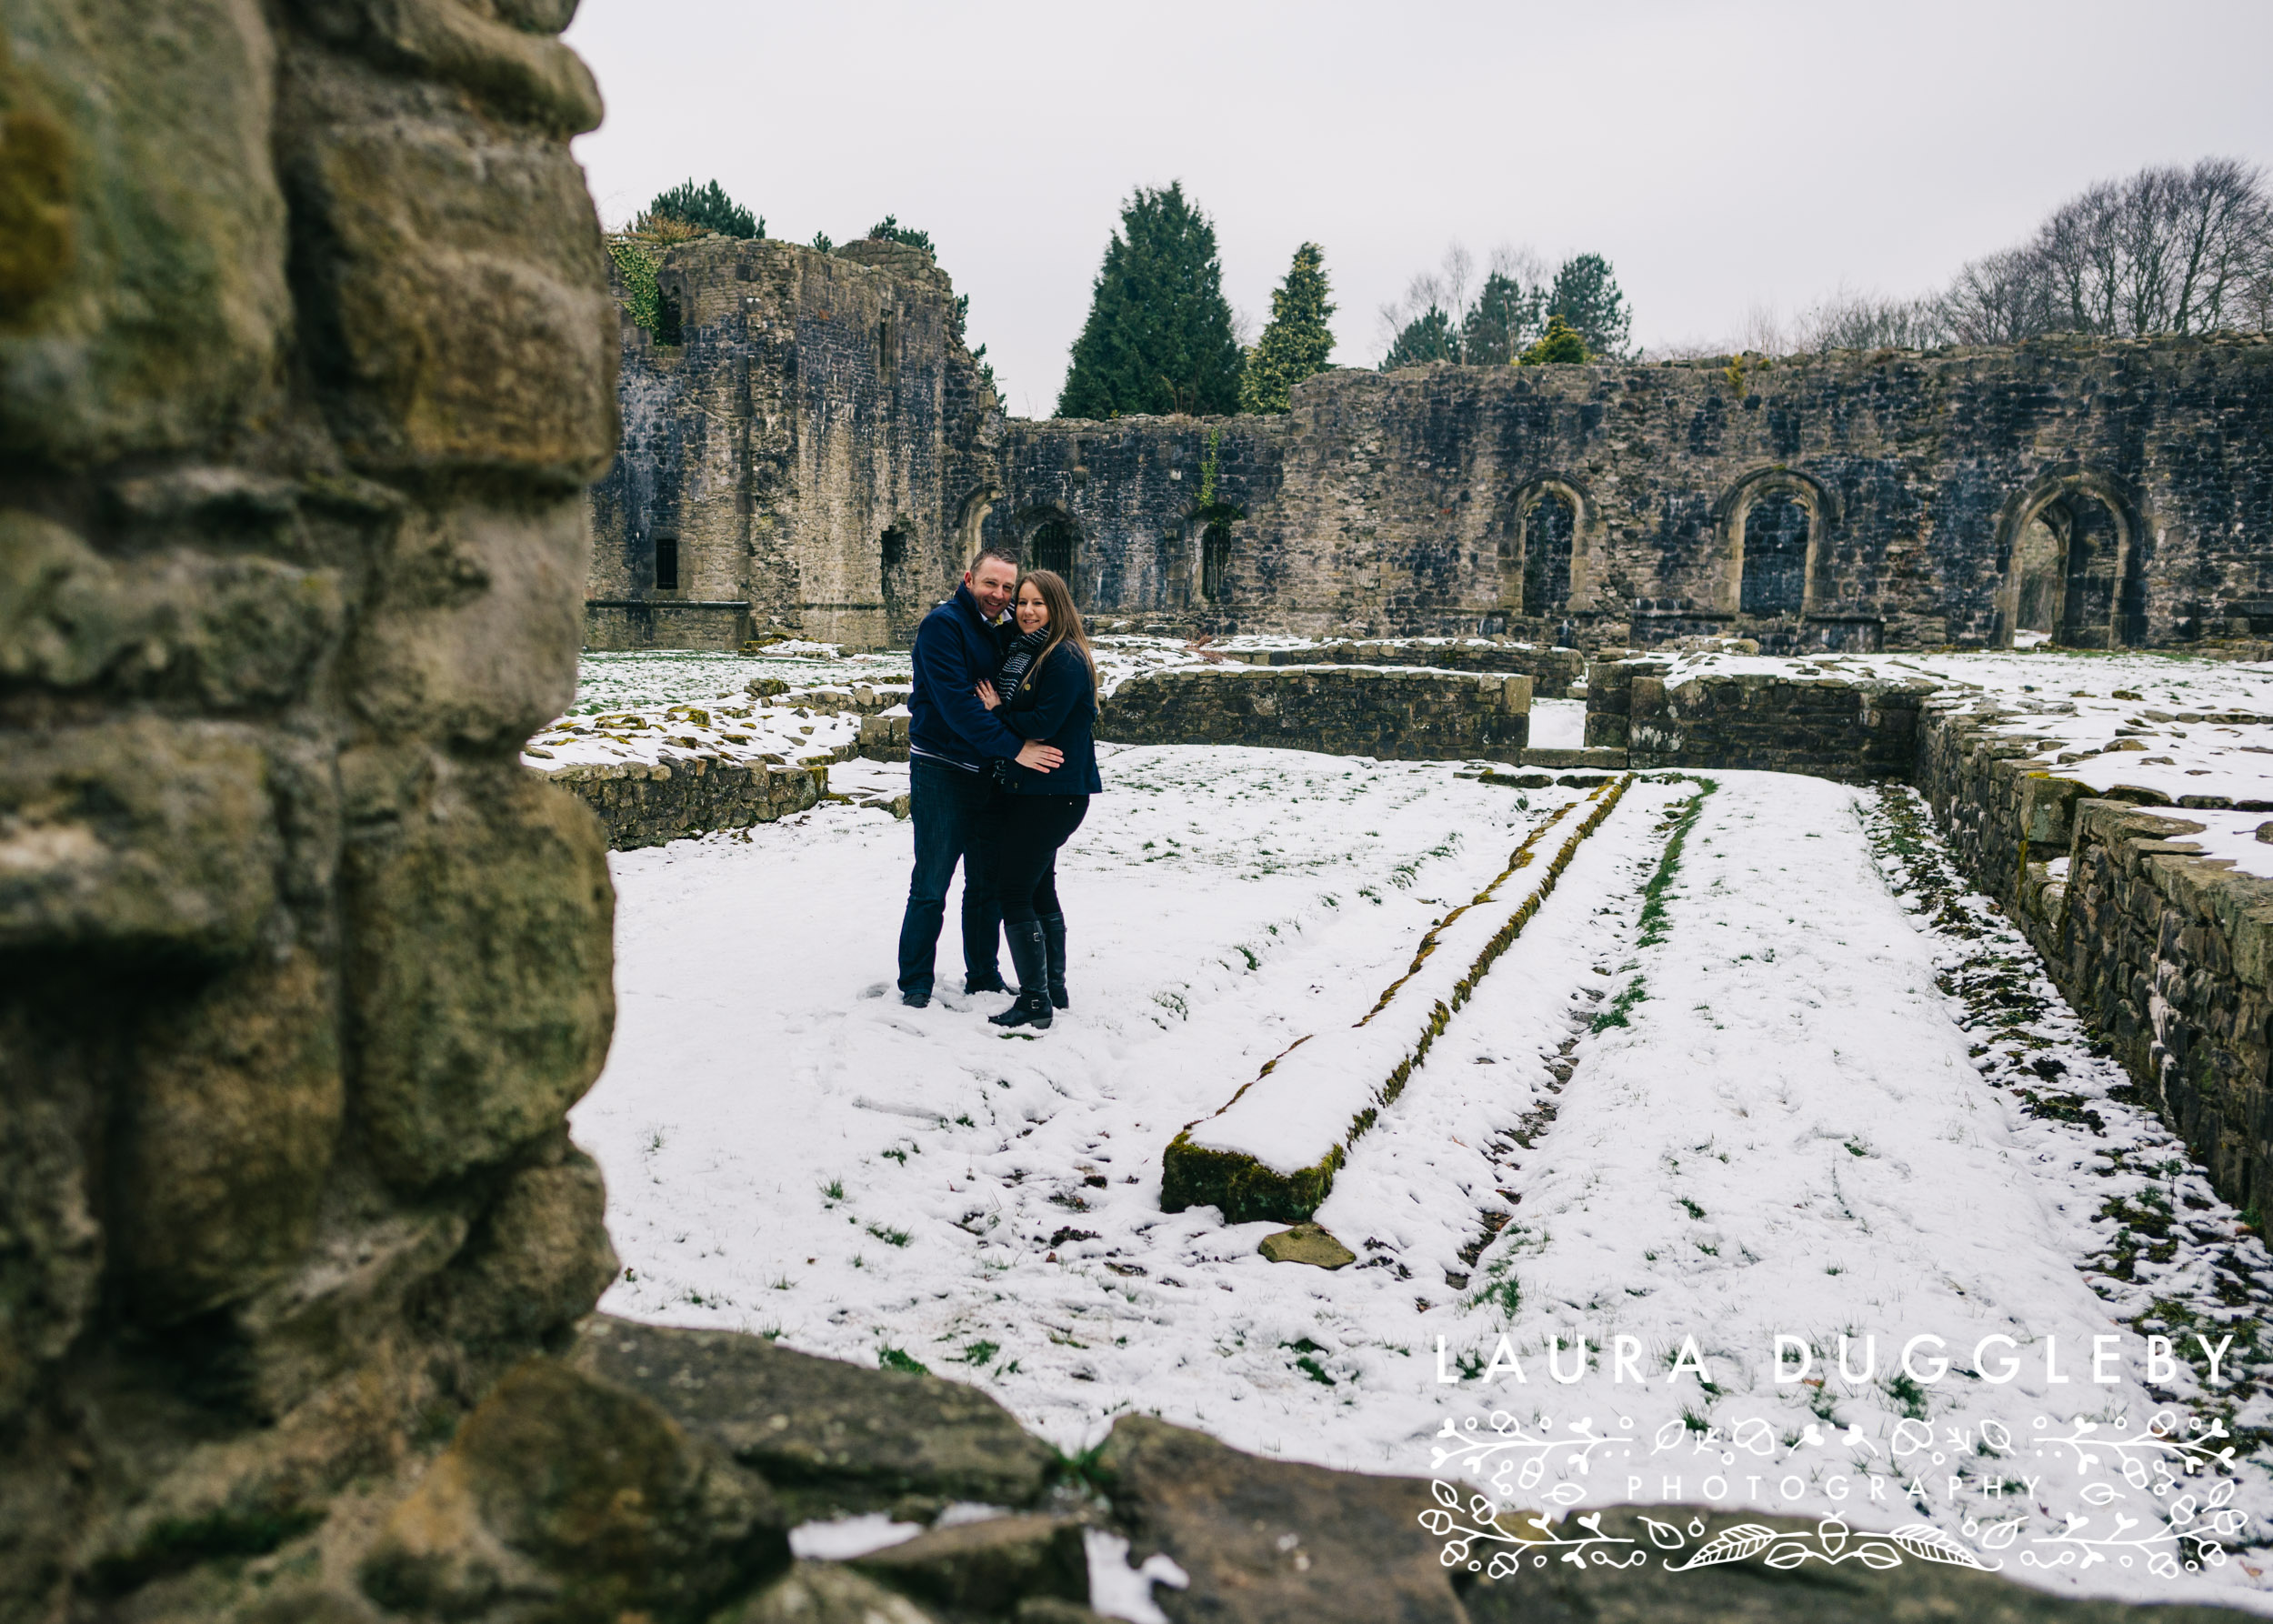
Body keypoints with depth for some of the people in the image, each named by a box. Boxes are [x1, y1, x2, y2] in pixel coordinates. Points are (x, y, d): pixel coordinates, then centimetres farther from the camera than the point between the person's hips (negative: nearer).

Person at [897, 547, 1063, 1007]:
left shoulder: (997, 633, 13)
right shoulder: (943, 624, -12)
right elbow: (955, 702, -23)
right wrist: (1013, 748, -27)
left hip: (986, 772, 8)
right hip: (941, 771, -7)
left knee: (987, 883, 14)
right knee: (931, 887, -1)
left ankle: (983, 976, 26)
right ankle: (915, 985, 10)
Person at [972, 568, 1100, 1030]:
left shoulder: (1065, 658, -15)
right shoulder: (1022, 651, 14)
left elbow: (1042, 723, -21)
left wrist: (996, 713, -9)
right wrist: (1001, 712, -4)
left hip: (1055, 793, -10)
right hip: (1027, 788, 10)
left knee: (1012, 892, -8)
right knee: (1039, 889, 17)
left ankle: (1035, 1003, -1)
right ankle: (1054, 990, 28)